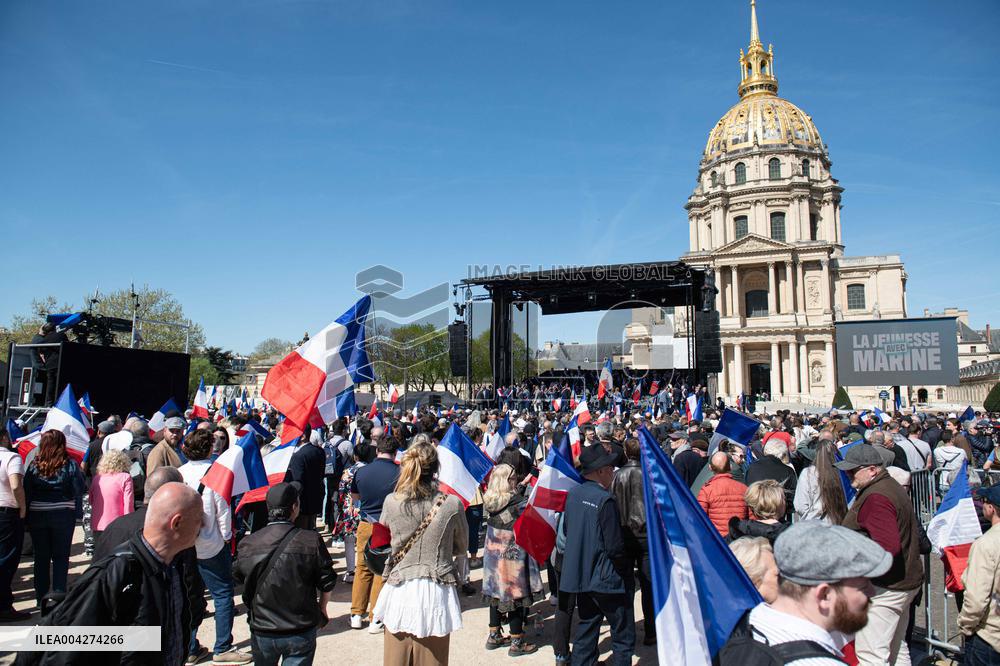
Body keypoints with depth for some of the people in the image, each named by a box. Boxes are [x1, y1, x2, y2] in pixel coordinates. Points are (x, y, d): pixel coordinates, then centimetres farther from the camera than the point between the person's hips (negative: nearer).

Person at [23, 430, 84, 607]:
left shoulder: (34, 465, -5)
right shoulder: (70, 465, -8)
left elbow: (26, 492, -2)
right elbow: (78, 491, -7)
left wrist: (27, 516, 4)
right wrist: (77, 513, 3)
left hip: (37, 516, 2)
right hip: (63, 516, -2)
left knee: (41, 557, 12)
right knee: (61, 557, 8)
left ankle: (41, 598, 18)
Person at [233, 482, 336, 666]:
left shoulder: (248, 543, -11)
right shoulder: (311, 540, -18)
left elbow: (238, 577, 7)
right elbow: (327, 583, -9)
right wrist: (322, 609, 12)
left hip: (261, 632, 3)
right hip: (301, 632, -3)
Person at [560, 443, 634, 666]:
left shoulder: (573, 494, 0)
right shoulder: (605, 500, -21)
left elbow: (565, 529, 12)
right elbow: (615, 547, -20)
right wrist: (624, 571, -4)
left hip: (580, 576, 7)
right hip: (605, 578, -7)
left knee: (586, 627, 19)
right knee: (623, 635, 8)